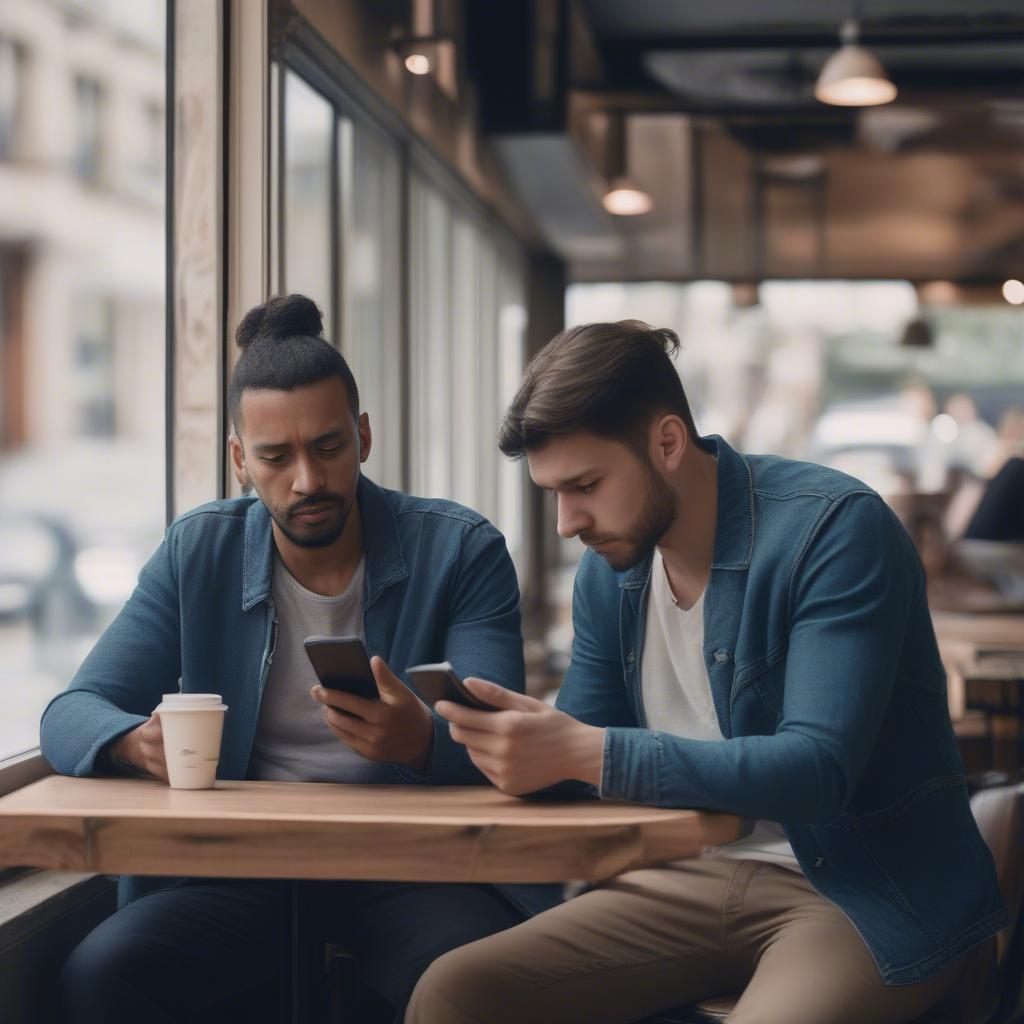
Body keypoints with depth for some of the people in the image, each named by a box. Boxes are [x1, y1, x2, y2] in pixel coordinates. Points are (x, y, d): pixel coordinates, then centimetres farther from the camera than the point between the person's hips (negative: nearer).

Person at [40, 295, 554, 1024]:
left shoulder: (460, 551, -1)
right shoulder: (197, 553, 6)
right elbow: (71, 715, 3)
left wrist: (424, 742, -32)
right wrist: (139, 741, -22)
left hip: (410, 858, -2)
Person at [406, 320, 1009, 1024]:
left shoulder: (833, 527, -16)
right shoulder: (607, 570, 5)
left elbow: (818, 770, -26)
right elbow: (586, 753, 12)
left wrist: (583, 752, -32)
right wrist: (517, 741, -13)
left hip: (866, 890, -6)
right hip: (704, 879, 6)